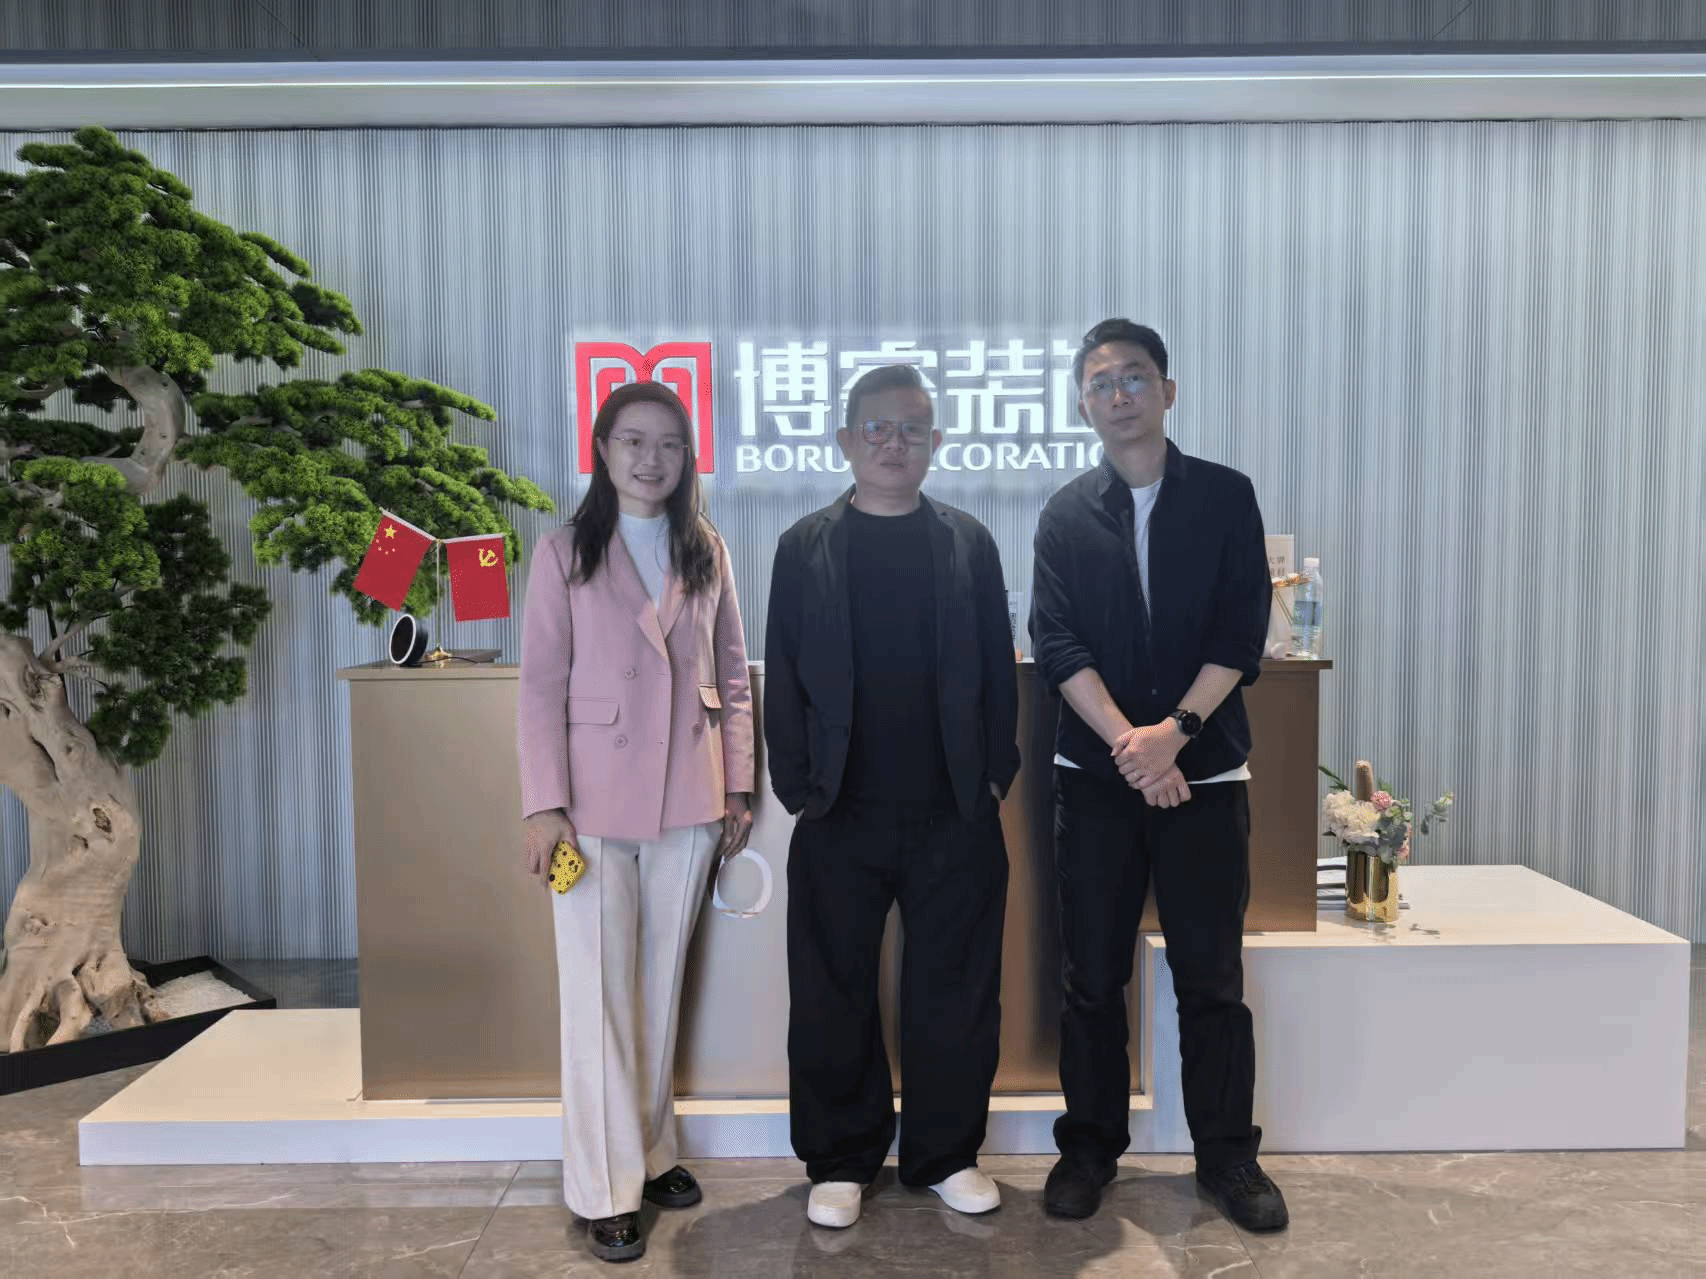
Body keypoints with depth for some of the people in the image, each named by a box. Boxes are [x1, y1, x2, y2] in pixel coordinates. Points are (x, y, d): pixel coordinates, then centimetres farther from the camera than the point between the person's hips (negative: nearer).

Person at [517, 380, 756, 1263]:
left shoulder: (708, 553, 7)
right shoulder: (564, 554, -1)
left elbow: (733, 677, 9)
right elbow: (541, 687, -5)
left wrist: (739, 785, 5)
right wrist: (544, 804, -11)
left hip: (688, 801, 3)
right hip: (594, 802, -3)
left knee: (662, 982, 14)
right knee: (598, 993, 4)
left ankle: (652, 1150, 31)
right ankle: (606, 1188, 17)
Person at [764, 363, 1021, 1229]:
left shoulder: (970, 543, 6)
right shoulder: (804, 547, 4)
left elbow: (998, 667, 7)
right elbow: (782, 677, 2)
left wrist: (996, 773, 1)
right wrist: (797, 787, -3)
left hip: (955, 817, 1)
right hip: (840, 818, 0)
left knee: (954, 994, 10)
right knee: (833, 999, 10)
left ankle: (946, 1154, 30)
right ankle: (840, 1161, 28)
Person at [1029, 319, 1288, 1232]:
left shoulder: (1226, 497, 4)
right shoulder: (1065, 516, 7)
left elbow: (1241, 633, -4)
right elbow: (1056, 643, -3)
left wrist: (1174, 732, -15)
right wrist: (1128, 742, -15)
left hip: (1204, 772, -1)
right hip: (1097, 776, 1)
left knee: (1212, 975, 6)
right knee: (1091, 975, 8)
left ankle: (1227, 1155, 23)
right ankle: (1090, 1147, 24)